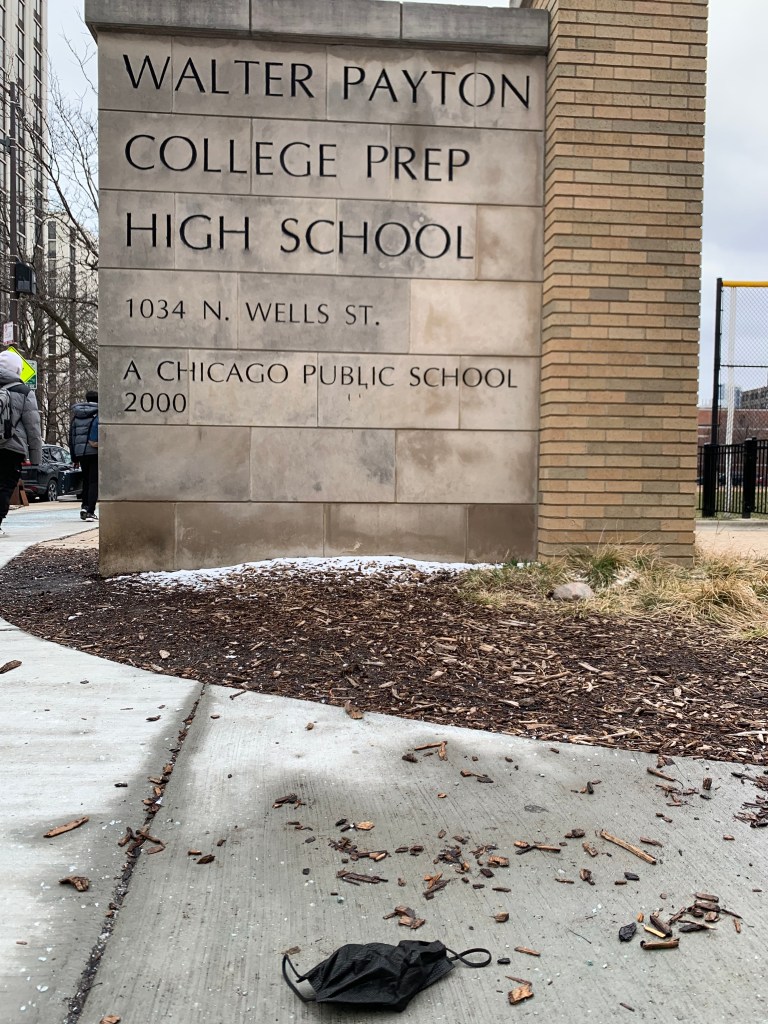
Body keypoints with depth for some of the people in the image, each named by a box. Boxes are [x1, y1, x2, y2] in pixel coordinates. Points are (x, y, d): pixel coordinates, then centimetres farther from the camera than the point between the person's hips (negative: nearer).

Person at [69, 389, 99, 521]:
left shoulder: (76, 416, 14)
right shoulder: (99, 414, -2)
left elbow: (71, 437, 16)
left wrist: (74, 457, 19)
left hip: (80, 452, 5)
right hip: (95, 452, -5)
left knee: (86, 481, 18)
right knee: (94, 482, -2)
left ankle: (84, 506, 7)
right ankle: (90, 511, -9)